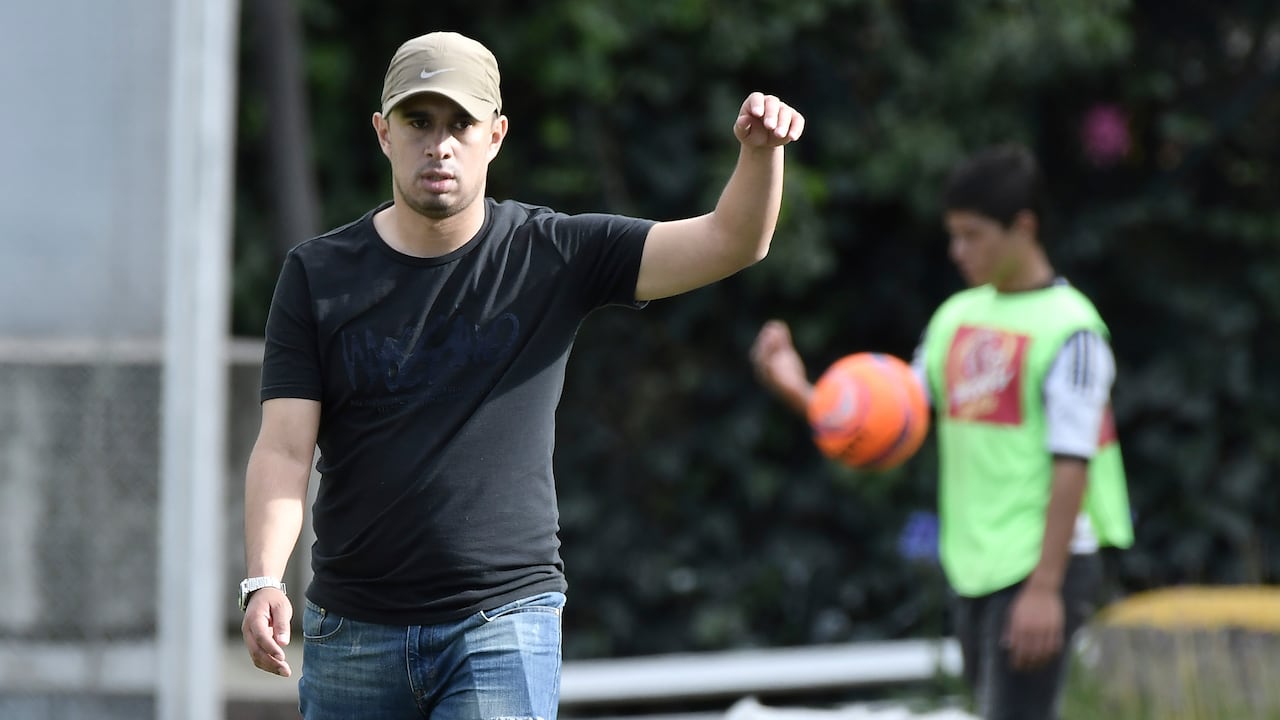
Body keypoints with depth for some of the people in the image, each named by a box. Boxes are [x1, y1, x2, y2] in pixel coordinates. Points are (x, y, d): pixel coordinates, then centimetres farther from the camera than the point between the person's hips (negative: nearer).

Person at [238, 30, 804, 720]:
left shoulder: (555, 256, 1)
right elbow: (284, 448, -6)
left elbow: (729, 242, -5)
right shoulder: (317, 274, 2)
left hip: (504, 627, -2)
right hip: (352, 631, 2)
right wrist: (263, 581, -22)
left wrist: (760, 149, -27)